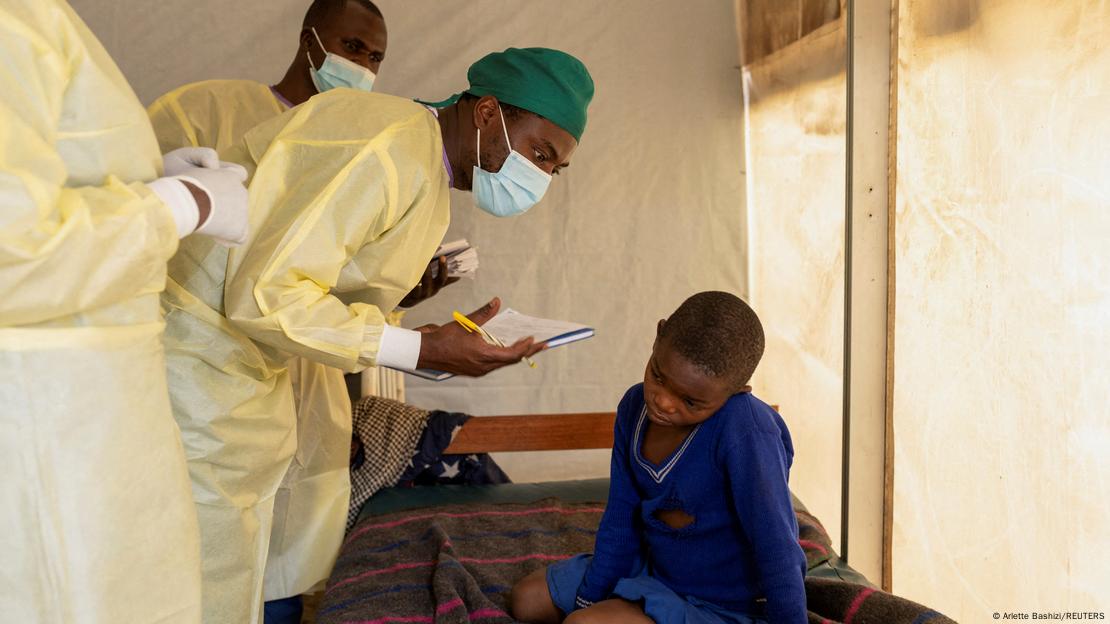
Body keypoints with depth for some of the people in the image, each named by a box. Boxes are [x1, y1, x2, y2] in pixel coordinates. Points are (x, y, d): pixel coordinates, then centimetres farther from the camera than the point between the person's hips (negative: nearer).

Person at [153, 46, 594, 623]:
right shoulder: (390, 149, -24)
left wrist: (430, 339, 0)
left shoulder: (427, 170, 10)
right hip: (196, 343, -10)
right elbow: (264, 294, -27)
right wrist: (422, 351, -24)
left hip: (242, 354, 10)